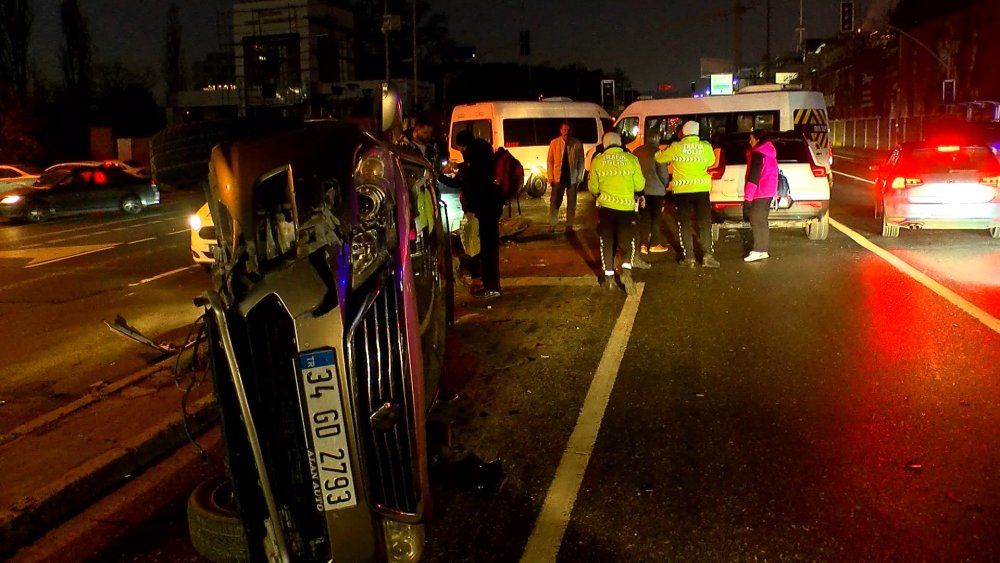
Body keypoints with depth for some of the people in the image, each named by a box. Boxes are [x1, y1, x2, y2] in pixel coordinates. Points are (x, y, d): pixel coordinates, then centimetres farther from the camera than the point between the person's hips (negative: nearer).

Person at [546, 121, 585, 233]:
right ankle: (552, 225, 18)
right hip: (558, 178, 0)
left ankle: (569, 226, 24)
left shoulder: (577, 144, -7)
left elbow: (581, 162, 0)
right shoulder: (554, 143, -5)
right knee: (554, 203, 3)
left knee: (571, 204, 10)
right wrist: (551, 178, -4)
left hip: (572, 178, 0)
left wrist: (579, 178, -3)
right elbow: (549, 161, 0)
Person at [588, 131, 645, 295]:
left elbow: (593, 188, 8)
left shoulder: (597, 161, 1)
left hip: (606, 207, 0)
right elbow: (640, 185, 4)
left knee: (607, 243, 11)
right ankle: (626, 269, -16)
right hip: (627, 207, 0)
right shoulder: (631, 159, 0)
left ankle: (609, 277, 10)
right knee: (627, 241, 7)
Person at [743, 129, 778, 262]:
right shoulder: (769, 151, 16)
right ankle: (761, 250, 17)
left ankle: (759, 251, -10)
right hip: (768, 191, 10)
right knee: (760, 221, 13)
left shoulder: (758, 154, -15)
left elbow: (754, 176, -21)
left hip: (759, 193, -10)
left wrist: (747, 197, -22)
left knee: (757, 221, -8)